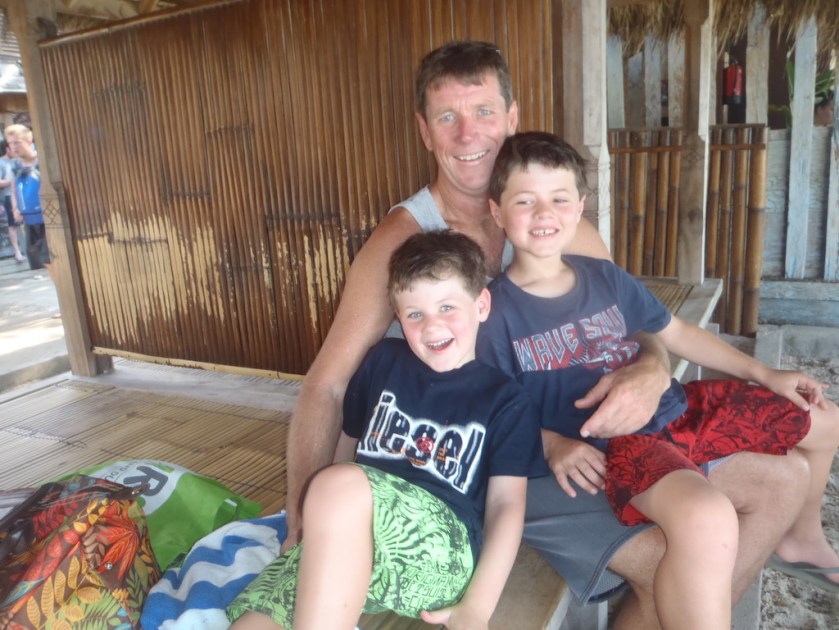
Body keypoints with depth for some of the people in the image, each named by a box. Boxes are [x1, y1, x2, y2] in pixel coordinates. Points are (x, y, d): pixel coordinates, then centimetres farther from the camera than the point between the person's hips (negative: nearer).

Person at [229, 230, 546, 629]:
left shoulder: (507, 403, 7)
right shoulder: (383, 361, 17)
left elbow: (506, 504, 2)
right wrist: (313, 520, 7)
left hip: (441, 552, -2)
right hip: (343, 543, 2)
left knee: (340, 486, -34)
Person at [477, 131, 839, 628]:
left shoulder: (606, 277, 6)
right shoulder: (496, 312, -12)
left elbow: (677, 333, 18)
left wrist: (765, 374, 20)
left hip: (676, 407, 8)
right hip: (607, 443, -7)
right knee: (707, 518, -41)